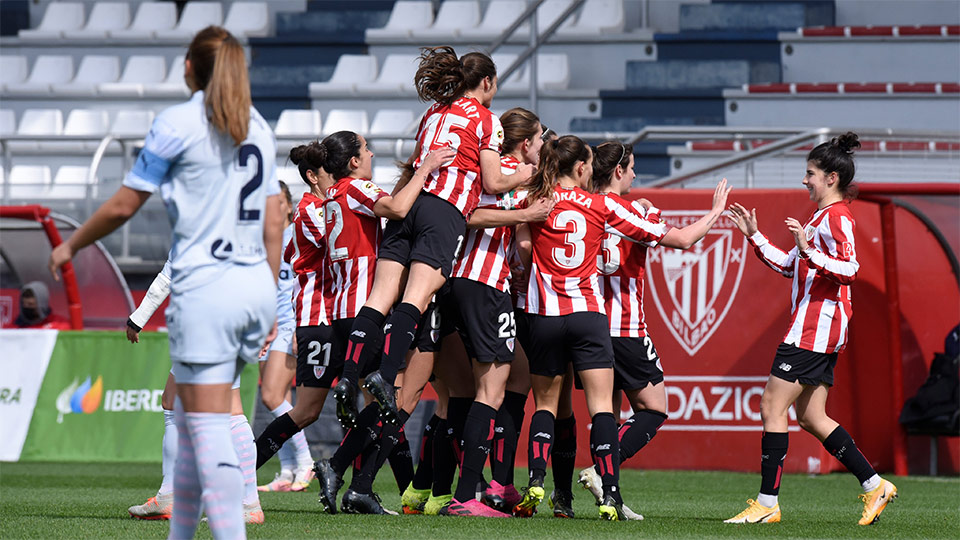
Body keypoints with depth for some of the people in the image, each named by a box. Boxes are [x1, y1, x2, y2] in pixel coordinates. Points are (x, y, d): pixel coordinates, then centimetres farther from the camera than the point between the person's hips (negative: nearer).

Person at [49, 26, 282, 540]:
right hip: (255, 287, 7)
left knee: (209, 431, -8)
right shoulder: (259, 127, 13)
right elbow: (273, 223, 14)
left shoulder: (178, 122, -5)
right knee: (189, 418, 18)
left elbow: (123, 205, -1)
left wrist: (70, 245, 15)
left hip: (205, 290, -7)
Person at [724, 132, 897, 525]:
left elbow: (850, 269, -22)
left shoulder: (837, 217, -10)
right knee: (810, 416, 11)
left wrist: (810, 252, -30)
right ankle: (874, 485, 12)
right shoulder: (823, 216, 21)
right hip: (812, 327, 11)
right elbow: (790, 266, 27)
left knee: (772, 407, -9)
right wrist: (754, 236, 24)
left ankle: (767, 503, -8)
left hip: (817, 327, -11)